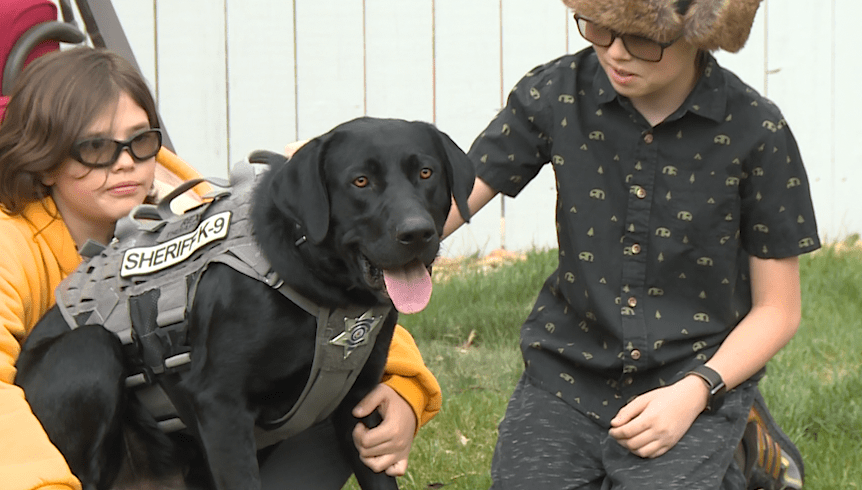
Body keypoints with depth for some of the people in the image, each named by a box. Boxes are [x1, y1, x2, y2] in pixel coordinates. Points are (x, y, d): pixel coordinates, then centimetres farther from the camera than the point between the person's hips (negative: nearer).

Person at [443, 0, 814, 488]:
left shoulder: (755, 131, -8)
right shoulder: (557, 93, -3)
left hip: (697, 383, -2)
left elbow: (777, 309, 0)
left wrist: (695, 391, -15)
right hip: (566, 377, 2)